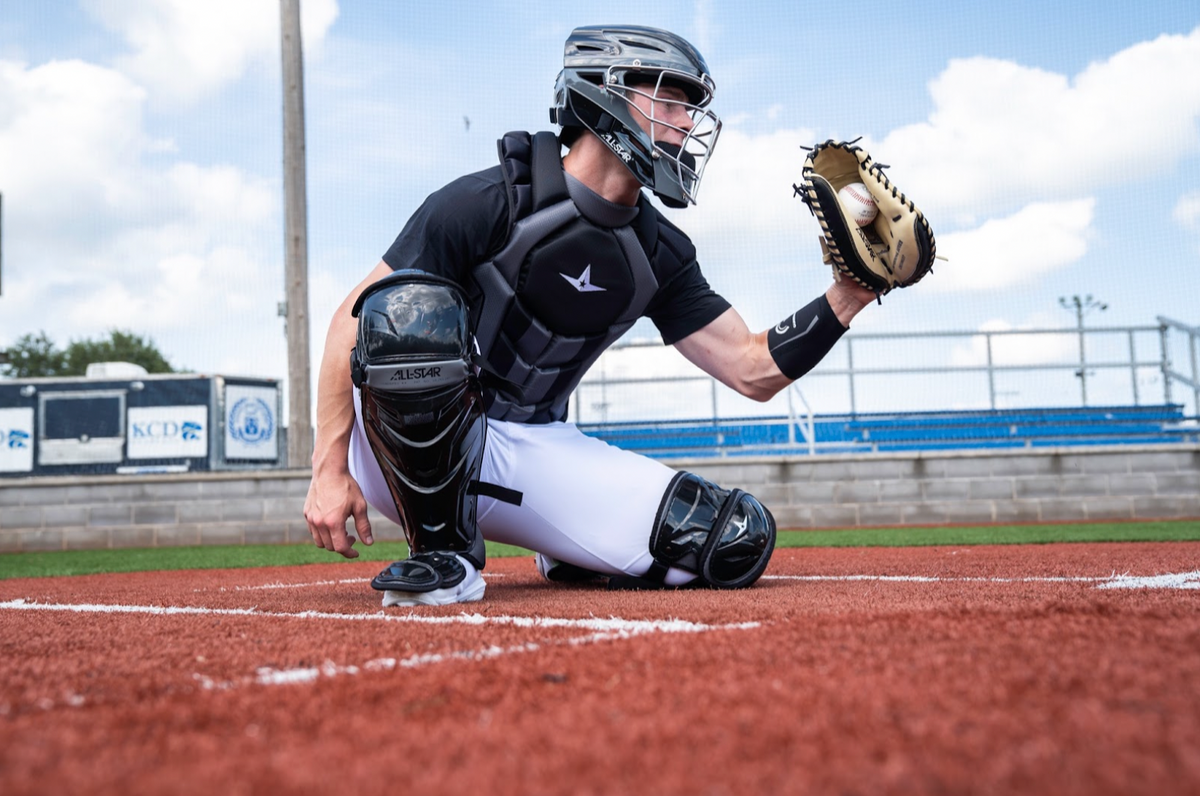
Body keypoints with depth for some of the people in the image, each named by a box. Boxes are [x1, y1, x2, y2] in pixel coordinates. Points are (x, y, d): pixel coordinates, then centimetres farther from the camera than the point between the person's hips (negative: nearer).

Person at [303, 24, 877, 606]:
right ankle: (443, 552, -19)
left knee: (737, 540, -12)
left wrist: (851, 293, -9)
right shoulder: (491, 203, -14)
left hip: (533, 452, 5)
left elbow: (753, 371, 4)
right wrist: (330, 470, -21)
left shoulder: (659, 254, 4)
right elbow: (353, 319, -13)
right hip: (406, 456, -4)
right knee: (412, 307, -37)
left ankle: (572, 555, 15)